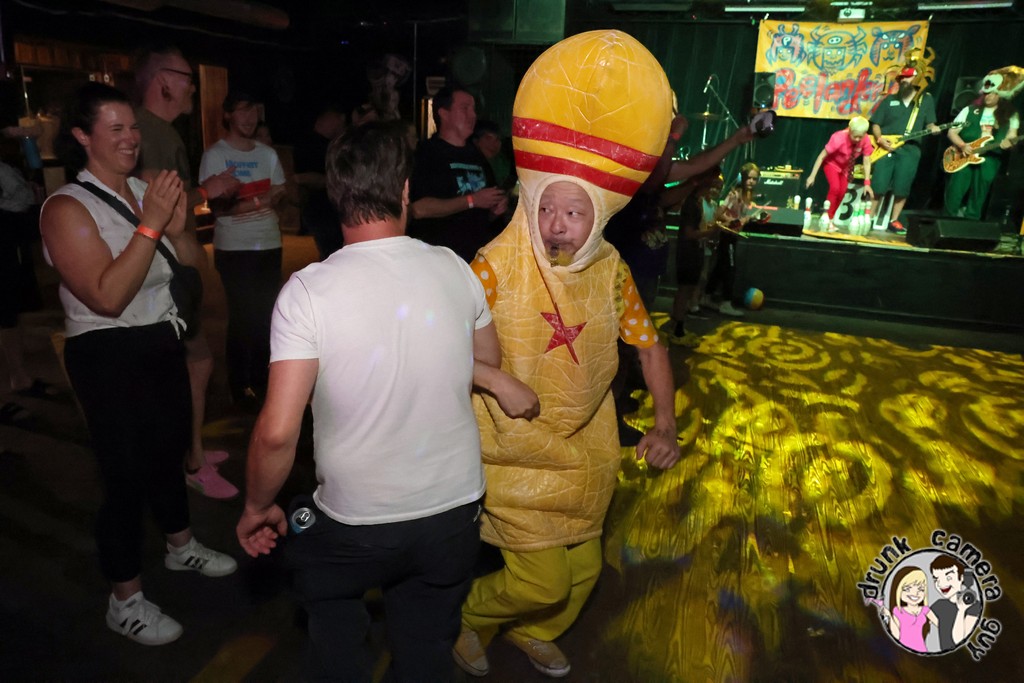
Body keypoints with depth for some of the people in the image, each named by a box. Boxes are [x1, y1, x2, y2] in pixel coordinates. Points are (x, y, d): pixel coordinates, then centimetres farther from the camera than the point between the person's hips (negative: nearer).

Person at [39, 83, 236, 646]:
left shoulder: (146, 191, 3)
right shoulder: (67, 207, -15)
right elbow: (108, 297, -25)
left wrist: (177, 229, -12)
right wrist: (150, 226, -26)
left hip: (164, 345, 7)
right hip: (110, 358, -7)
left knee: (170, 450, 21)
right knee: (126, 473, 1)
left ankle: (181, 547, 44)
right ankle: (125, 601, 20)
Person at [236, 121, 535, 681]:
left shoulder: (308, 290, -19)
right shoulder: (455, 270, -9)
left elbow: (277, 432, -20)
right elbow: (486, 363, 7)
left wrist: (257, 508, -4)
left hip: (354, 526, -2)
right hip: (454, 514, 3)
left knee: (332, 614, 32)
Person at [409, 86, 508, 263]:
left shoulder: (476, 155, 18)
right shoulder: (427, 153, -5)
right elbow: (418, 209, -18)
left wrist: (496, 210, 2)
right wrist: (472, 200, -11)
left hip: (479, 253, 6)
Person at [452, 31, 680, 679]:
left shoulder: (609, 268, -6)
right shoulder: (495, 267, -21)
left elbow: (649, 342, 4)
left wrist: (666, 424, -2)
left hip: (586, 449, 6)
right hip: (517, 453, -5)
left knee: (582, 568, 19)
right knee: (541, 579, -2)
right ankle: (470, 618, 33)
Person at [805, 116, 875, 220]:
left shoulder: (866, 140, -25)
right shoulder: (839, 138, -35)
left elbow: (866, 162, -16)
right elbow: (822, 156, -28)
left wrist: (867, 183, -20)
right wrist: (812, 176, -26)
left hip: (846, 167, 4)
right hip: (832, 163, -4)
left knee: (842, 192, -3)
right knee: (835, 188, -23)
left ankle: (831, 218, 14)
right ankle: (827, 218, -11)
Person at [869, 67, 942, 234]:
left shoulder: (926, 99, 12)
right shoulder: (889, 100, 11)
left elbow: (929, 123, 13)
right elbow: (876, 124, 9)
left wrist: (932, 128, -10)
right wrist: (879, 139, -8)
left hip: (910, 150, 0)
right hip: (886, 148, 0)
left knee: (902, 189, -3)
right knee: (878, 186, -6)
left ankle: (894, 221, 8)